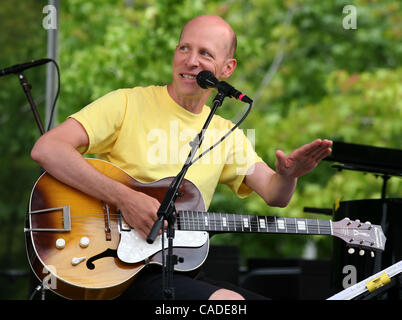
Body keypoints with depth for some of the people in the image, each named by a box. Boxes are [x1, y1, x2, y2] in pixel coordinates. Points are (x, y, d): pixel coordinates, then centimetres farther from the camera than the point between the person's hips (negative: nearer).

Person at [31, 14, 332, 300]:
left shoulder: (225, 134, 14)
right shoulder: (127, 104, -4)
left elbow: (274, 194, 8)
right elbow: (46, 149, -15)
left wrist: (288, 176, -17)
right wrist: (124, 198, -23)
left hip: (183, 272, 7)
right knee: (228, 301, -29)